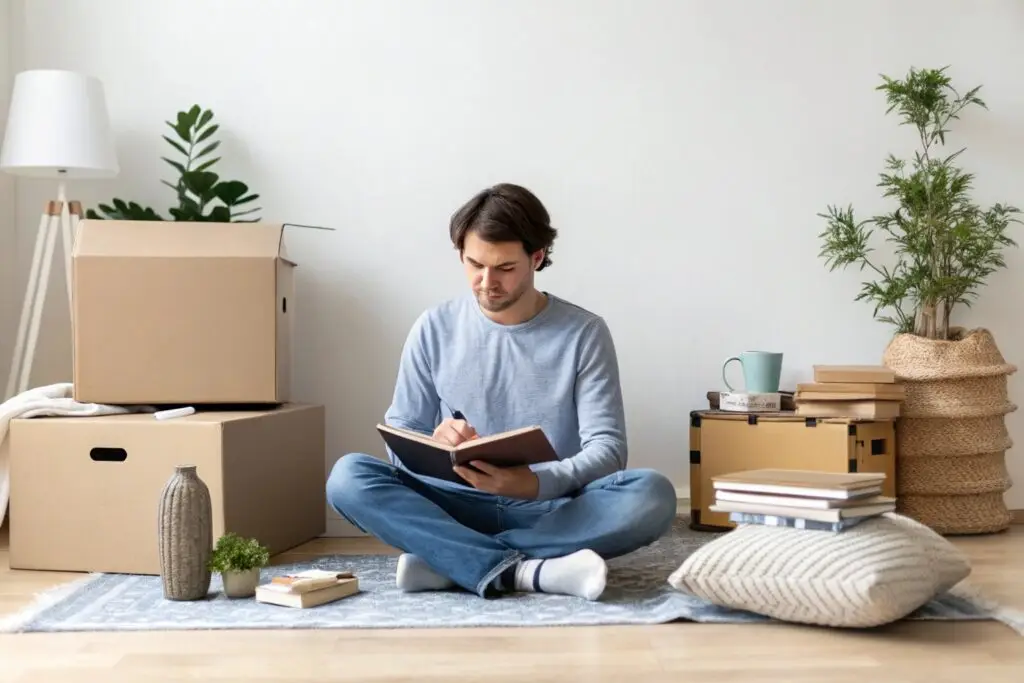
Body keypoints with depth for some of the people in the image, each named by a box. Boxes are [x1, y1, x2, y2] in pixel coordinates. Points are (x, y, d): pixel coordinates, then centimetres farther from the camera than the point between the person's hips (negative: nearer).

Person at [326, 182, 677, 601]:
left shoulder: (584, 333, -2)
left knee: (652, 495, -30)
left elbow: (607, 449, -8)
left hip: (553, 510, -1)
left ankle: (447, 560, -27)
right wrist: (434, 445, -21)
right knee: (348, 477, -24)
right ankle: (531, 571, -34)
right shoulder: (435, 328, 3)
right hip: (458, 506, 1)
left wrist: (536, 484, -28)